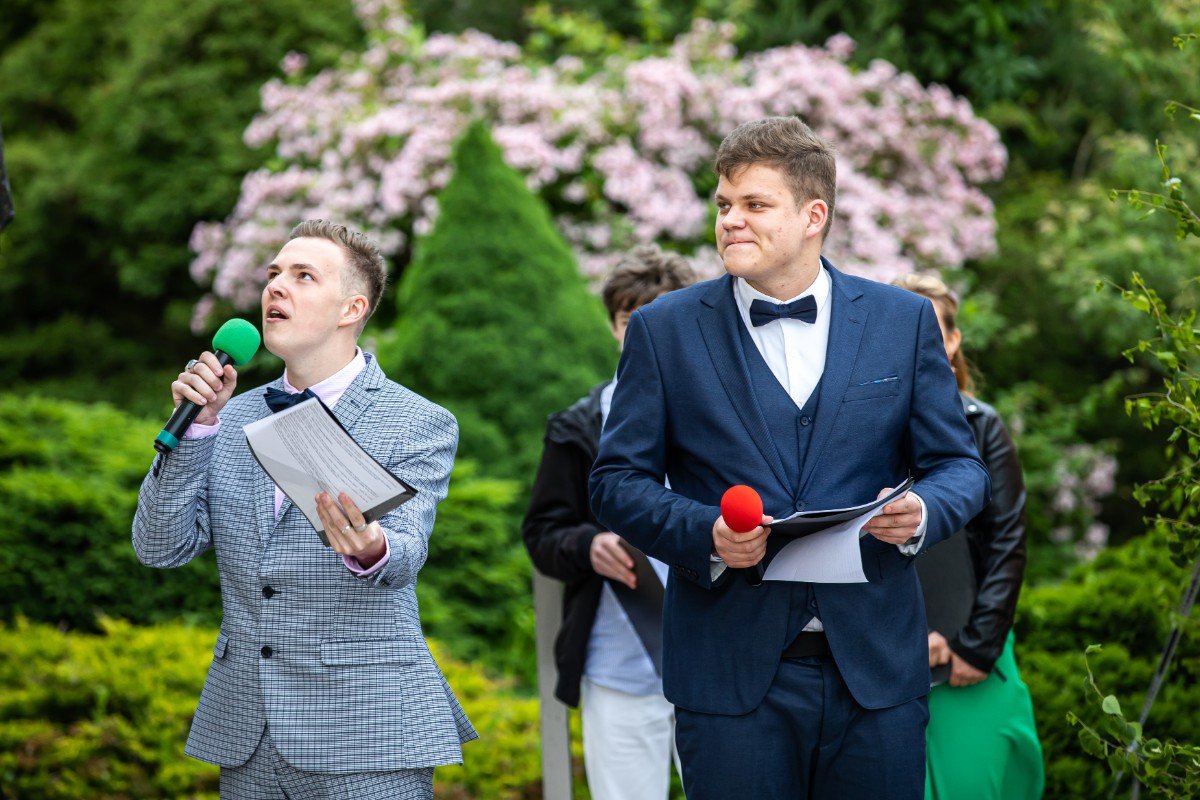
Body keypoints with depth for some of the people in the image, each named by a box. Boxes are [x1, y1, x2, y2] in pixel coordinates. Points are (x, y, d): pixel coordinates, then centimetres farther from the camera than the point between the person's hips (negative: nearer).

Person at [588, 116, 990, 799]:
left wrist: (923, 512, -14)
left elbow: (959, 466, 9)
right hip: (730, 675, -1)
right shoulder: (665, 329, 4)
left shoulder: (904, 320, 7)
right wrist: (704, 533, -15)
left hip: (876, 667, 1)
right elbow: (618, 481, 4)